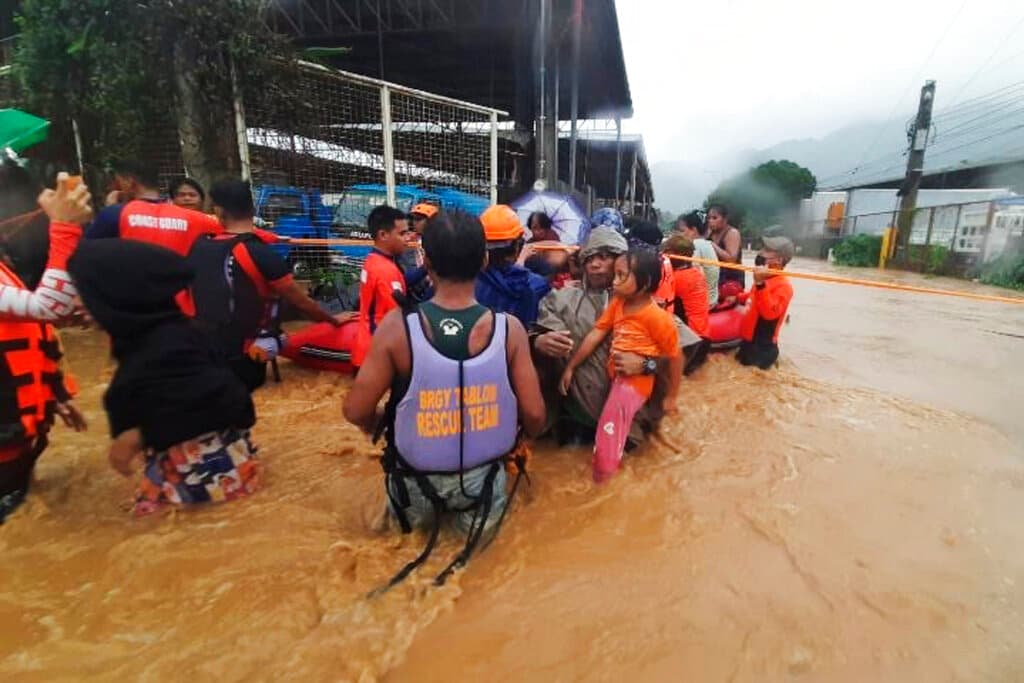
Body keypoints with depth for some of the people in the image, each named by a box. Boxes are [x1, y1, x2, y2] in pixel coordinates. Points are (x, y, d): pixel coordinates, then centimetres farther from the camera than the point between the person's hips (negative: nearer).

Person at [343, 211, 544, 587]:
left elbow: (356, 412, -13)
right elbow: (534, 416, -12)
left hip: (417, 480, 2)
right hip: (482, 476, -1)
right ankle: (474, 510, 12)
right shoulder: (509, 328, -19)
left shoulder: (397, 327, -21)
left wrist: (387, 431, 9)